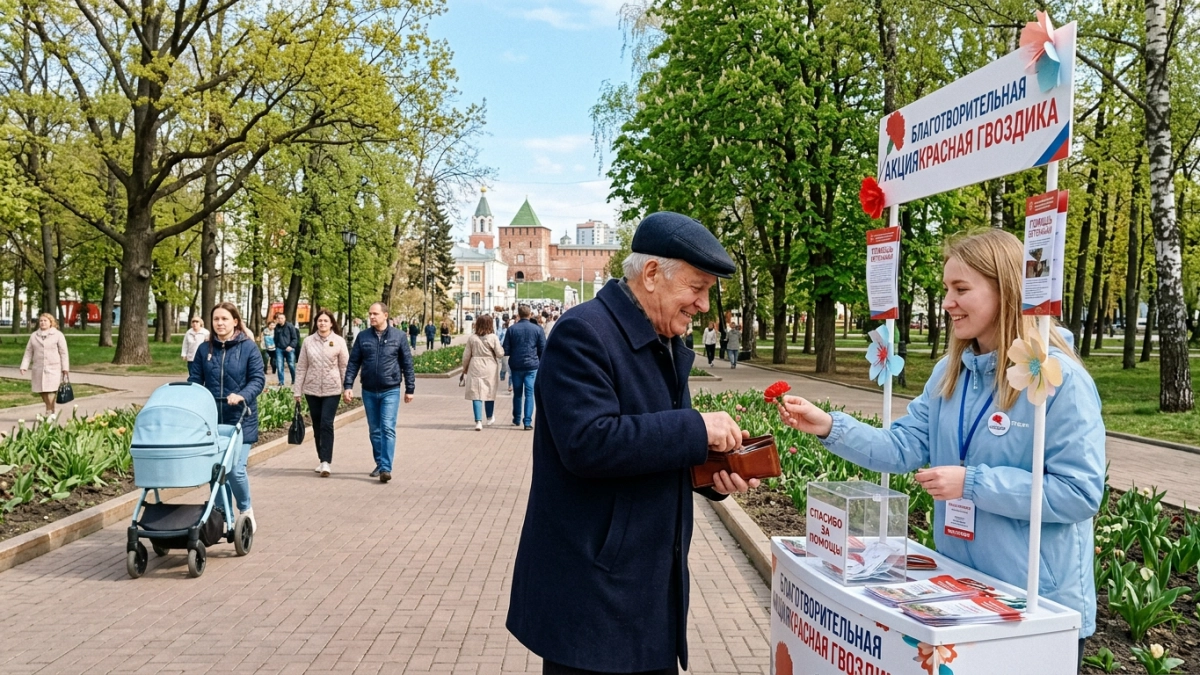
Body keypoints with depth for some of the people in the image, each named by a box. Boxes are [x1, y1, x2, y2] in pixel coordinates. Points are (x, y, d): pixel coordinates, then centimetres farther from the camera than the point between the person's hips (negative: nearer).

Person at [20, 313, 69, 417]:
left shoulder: (58, 335, 1)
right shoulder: (34, 336, 12)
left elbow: (63, 353, 0)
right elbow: (28, 352, 10)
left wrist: (65, 368, -4)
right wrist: (24, 366, -1)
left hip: (53, 368, -4)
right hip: (38, 368, 4)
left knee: (50, 390, -12)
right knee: (42, 391, 5)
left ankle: (49, 412, -9)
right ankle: (51, 411, 16)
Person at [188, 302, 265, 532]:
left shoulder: (248, 347, -2)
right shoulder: (204, 349, 8)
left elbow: (258, 379, -5)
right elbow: (194, 380, 8)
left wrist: (242, 396, -23)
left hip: (240, 419, -3)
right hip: (211, 419, 4)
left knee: (235, 469, -10)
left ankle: (246, 511, 16)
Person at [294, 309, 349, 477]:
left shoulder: (339, 341, -2)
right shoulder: (308, 341, 3)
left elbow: (344, 367, 0)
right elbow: (301, 367, 4)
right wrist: (297, 391, 3)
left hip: (332, 390, -3)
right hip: (311, 389, 3)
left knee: (326, 424, -11)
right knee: (317, 426, 9)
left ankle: (326, 462, -10)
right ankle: (322, 460, 20)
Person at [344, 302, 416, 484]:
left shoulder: (398, 337, -2)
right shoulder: (363, 337, 3)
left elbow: (407, 364, 2)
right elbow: (353, 363, 5)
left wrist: (409, 389, 2)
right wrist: (347, 385, -4)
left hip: (390, 391, -3)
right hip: (369, 392, 3)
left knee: (388, 429, -11)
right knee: (375, 431, 12)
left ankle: (386, 468, -12)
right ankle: (379, 464, 24)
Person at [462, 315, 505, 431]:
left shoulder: (472, 338, -1)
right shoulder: (493, 337, -7)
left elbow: (466, 355, 4)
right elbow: (500, 354, -7)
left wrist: (465, 367, 18)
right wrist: (501, 348, 14)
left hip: (476, 368, 0)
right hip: (490, 368, 0)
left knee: (476, 394, 0)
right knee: (489, 392, 17)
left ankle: (478, 421, -9)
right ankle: (490, 417, 33)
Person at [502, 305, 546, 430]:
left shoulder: (511, 329, -3)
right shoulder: (537, 329, -3)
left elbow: (506, 350, -3)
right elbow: (543, 349, -1)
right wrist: (540, 363, 14)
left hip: (516, 365, 1)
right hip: (532, 365, -1)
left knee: (517, 393, 15)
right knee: (529, 394, 1)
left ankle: (517, 420, 26)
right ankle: (527, 422, -5)